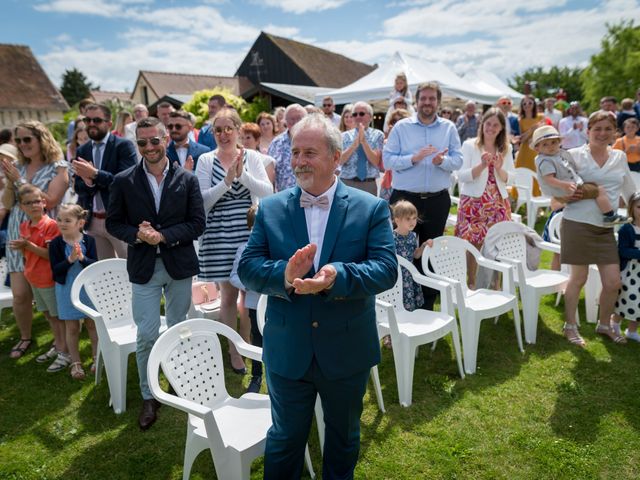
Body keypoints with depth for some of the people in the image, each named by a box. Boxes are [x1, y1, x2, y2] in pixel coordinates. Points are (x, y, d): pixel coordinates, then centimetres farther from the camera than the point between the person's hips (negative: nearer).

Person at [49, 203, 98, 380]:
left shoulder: (88, 240, -9)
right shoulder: (55, 243, -9)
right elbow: (55, 270, -12)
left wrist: (83, 258, -29)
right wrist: (70, 260, -27)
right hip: (67, 290, 0)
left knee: (92, 324, 11)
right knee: (71, 327, 9)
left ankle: (97, 357, 27)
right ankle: (75, 363, 23)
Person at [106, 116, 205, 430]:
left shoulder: (187, 179, -2)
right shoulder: (124, 180, -1)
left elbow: (197, 224, -4)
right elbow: (113, 223, 3)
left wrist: (164, 236, -17)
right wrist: (136, 234, -17)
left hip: (179, 265, 1)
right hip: (143, 267, 0)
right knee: (146, 335, 1)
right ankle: (148, 396, 20)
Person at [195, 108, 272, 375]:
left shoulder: (252, 156, 3)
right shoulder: (206, 160, 0)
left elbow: (267, 192, -5)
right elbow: (202, 201, -6)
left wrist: (242, 174, -19)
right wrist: (227, 181, -18)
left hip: (250, 233, 1)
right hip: (219, 236, -1)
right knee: (228, 295, 8)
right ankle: (233, 351, 25)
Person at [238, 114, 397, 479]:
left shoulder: (371, 208, -7)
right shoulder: (271, 208, -2)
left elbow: (387, 268, -16)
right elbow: (247, 267, -7)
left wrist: (336, 276, -34)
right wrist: (283, 275, -28)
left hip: (347, 351, 0)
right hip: (287, 352, 1)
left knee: (344, 438, 24)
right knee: (285, 439, 20)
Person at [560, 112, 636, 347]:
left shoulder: (620, 157, 11)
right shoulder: (575, 155, -3)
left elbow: (630, 191, 22)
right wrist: (566, 196, -16)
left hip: (606, 228, 5)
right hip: (578, 223, -4)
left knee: (613, 282, 5)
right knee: (578, 278, 4)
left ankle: (604, 324, 30)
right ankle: (570, 325, 23)